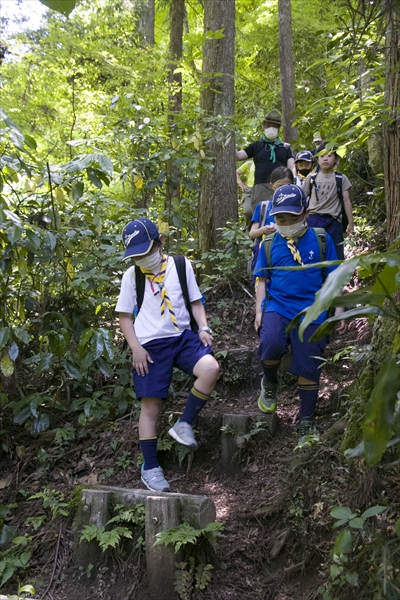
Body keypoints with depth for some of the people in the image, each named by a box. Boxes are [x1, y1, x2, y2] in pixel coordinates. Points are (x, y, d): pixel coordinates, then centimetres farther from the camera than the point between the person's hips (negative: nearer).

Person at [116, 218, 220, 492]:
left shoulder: (181, 266, 4)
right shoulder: (131, 275, 3)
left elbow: (196, 301, 10)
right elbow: (125, 316, 5)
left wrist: (204, 328, -6)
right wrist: (136, 348, -7)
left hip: (182, 337, 1)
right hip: (151, 346, -1)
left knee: (210, 368, -27)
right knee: (151, 407, 0)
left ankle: (184, 425, -8)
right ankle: (151, 468, 15)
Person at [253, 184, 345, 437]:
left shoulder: (321, 240, 0)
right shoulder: (269, 244, 4)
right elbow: (262, 280, 11)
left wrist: (339, 309, 3)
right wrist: (259, 310, 2)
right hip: (277, 306, 0)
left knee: (308, 368, 4)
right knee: (271, 345, -29)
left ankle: (307, 420, 23)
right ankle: (270, 383, 4)